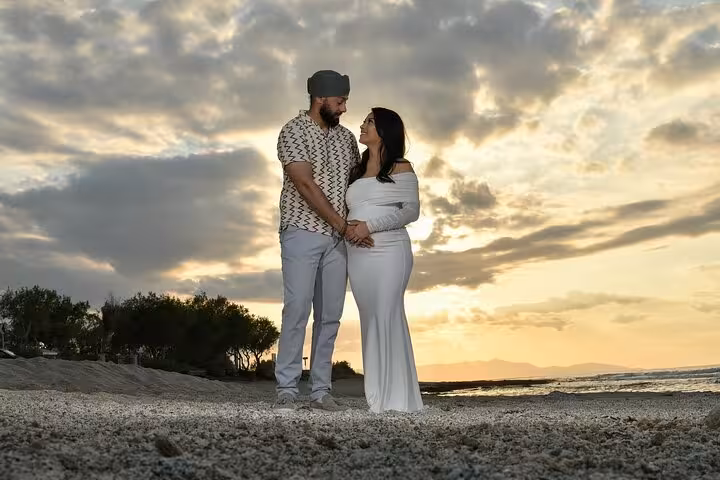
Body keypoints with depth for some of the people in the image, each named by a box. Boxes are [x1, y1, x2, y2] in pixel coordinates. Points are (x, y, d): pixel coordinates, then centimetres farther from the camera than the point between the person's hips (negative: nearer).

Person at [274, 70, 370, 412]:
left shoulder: (346, 137, 15)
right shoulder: (293, 131, -4)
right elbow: (306, 185, -13)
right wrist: (344, 225, -16)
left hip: (338, 238, 5)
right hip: (303, 233, -5)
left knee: (330, 316, 3)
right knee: (297, 310, -8)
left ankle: (321, 391, 9)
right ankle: (287, 389, 0)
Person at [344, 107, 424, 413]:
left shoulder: (400, 168, 2)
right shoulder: (357, 171, 20)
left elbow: (411, 210, -6)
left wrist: (371, 225, -16)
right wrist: (347, 227, -2)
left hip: (388, 251, -6)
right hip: (357, 254, 6)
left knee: (387, 319, -12)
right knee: (370, 321, 4)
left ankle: (397, 398, -8)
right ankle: (377, 397, 7)